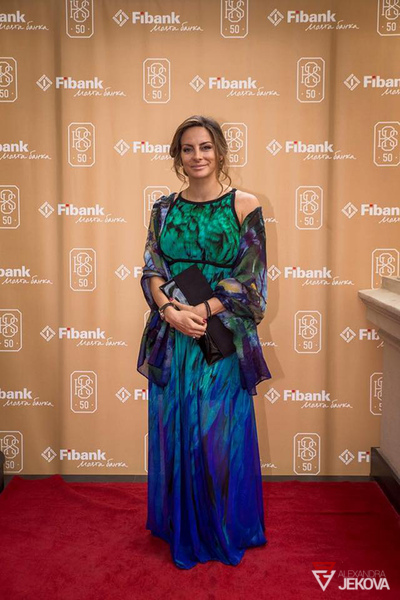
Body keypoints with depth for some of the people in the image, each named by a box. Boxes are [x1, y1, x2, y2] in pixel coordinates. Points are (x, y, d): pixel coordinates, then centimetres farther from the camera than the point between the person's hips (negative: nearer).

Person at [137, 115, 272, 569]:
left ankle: (227, 531, 30)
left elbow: (250, 277, -6)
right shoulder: (164, 208, 8)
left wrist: (202, 311, -16)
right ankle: (183, 531, 32)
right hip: (171, 338, 3)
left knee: (221, 435, 5)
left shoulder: (244, 205, -1)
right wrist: (170, 310, -16)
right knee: (173, 431, 11)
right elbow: (152, 269, 3)